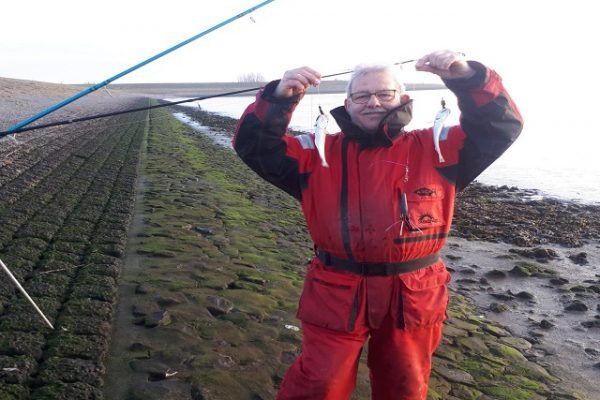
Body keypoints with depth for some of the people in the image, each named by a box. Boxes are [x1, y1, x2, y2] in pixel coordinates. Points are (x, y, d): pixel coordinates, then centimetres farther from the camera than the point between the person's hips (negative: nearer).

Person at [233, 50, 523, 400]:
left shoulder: (435, 149, 1)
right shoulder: (319, 152, 1)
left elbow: (502, 126, -5)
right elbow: (254, 146, -4)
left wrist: (467, 77, -22)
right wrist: (278, 97, -22)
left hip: (413, 299, 1)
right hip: (338, 295, -1)